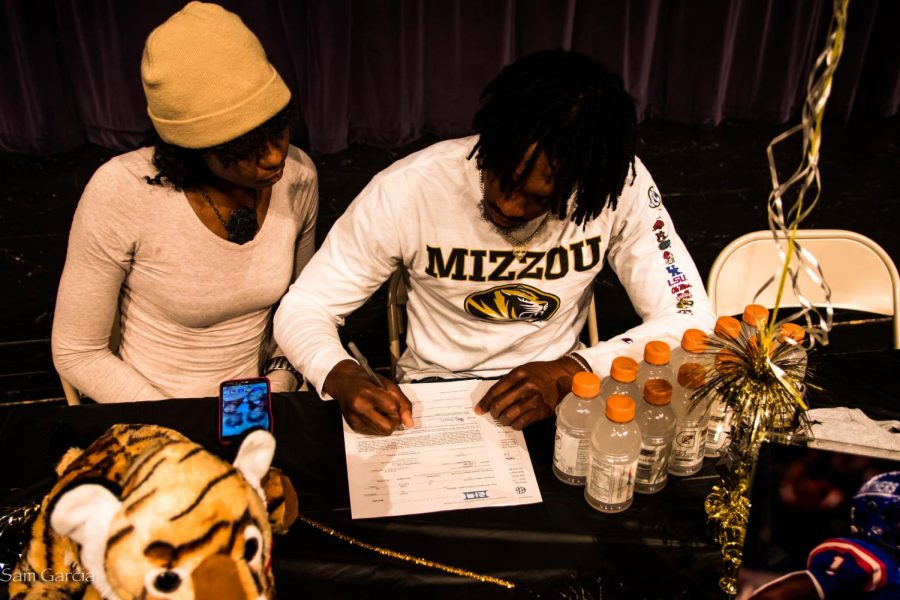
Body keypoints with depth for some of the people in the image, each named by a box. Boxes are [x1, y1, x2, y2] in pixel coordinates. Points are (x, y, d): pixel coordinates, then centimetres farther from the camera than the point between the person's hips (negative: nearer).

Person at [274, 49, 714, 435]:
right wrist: (342, 377, -34)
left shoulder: (620, 185, -18)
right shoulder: (408, 189, -20)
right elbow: (301, 308, -11)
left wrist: (571, 371, -29)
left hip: (550, 393, 2)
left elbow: (690, 318, -13)